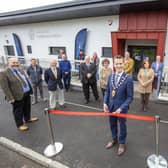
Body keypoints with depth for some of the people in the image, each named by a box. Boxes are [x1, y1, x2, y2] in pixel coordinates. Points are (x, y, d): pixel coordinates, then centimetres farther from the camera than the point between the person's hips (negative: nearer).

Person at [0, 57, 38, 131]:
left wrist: (30, 90, 14)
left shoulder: (20, 70, 10)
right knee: (18, 111, 9)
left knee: (27, 108, 22)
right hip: (17, 96, -7)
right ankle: (20, 124, 25)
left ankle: (28, 118, 43)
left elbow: (26, 80, 16)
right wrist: (10, 98, -22)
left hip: (27, 93, 7)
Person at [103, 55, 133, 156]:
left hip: (122, 108, -4)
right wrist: (105, 103, -6)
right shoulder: (111, 76, -3)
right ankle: (114, 139, 49)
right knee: (112, 124, 22)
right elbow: (107, 91, 5)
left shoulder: (128, 79, -19)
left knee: (122, 126, 17)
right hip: (111, 106, 5)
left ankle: (122, 143, 42)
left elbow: (130, 97, -15)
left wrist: (121, 108, -21)